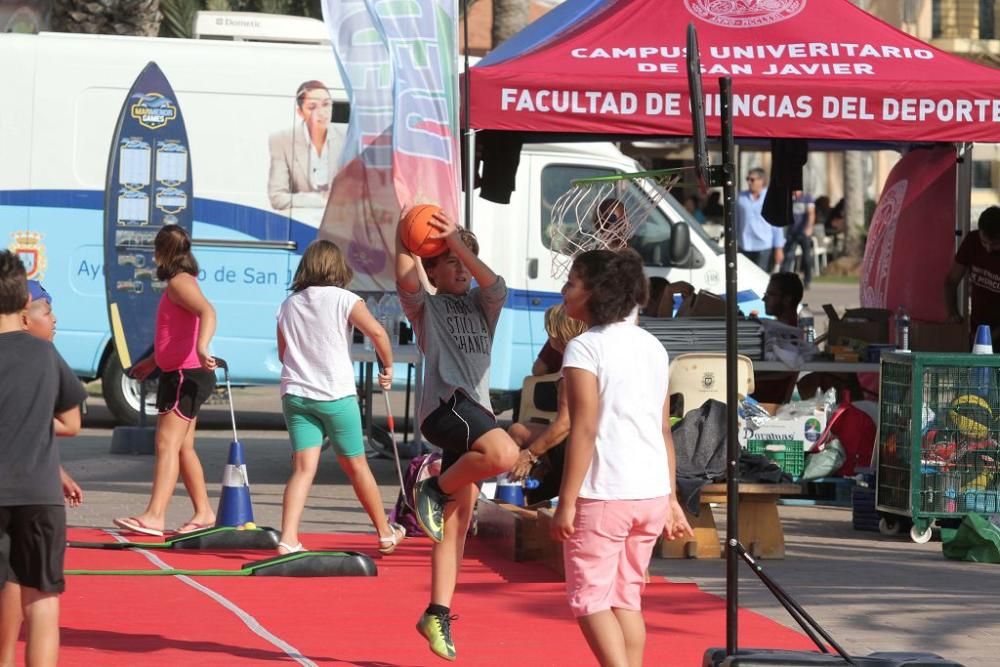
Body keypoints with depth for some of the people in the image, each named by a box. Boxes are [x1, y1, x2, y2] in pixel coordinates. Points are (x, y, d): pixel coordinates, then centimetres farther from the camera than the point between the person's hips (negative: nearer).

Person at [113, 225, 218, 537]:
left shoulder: (179, 283, -14)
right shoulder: (180, 283, 18)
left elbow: (207, 312, -33)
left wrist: (201, 348, -49)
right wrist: (152, 361, 35)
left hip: (187, 375, -11)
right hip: (177, 374, 11)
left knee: (167, 443, -16)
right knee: (183, 447, 15)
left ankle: (154, 516, -24)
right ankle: (203, 512, 21)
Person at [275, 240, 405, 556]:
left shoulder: (288, 305, 9)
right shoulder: (344, 299, -5)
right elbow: (377, 332, -16)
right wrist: (387, 367, -1)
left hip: (296, 394, 3)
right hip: (337, 395, -3)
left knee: (303, 468, -3)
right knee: (356, 465, 11)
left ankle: (288, 540, -20)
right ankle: (386, 533, 25)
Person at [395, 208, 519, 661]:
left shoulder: (481, 304, 20)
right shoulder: (426, 306, 8)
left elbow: (494, 285, -3)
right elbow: (406, 283, -14)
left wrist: (457, 241, -13)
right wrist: (403, 243, -23)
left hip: (475, 411, 6)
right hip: (446, 403, -6)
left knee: (457, 522, 5)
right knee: (504, 453, -34)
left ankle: (437, 614, 8)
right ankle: (436, 489, -11)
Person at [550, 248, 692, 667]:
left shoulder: (585, 347, -10)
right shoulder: (652, 346, 12)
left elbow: (583, 429, -15)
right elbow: (663, 430, 13)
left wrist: (567, 502, -14)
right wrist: (671, 499, 17)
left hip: (603, 494, -7)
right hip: (652, 493, 7)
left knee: (590, 599, 0)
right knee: (626, 598, 15)